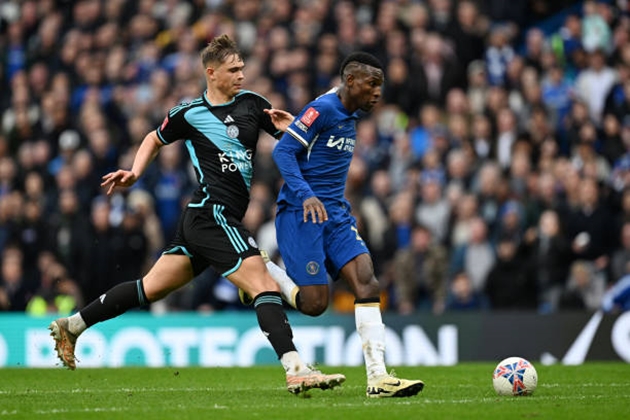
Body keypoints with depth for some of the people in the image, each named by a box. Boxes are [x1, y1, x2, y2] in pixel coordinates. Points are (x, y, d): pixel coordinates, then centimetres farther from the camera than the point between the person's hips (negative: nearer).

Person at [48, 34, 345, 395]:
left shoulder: (252, 103, 9)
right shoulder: (189, 114, -2)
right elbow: (156, 139, 16)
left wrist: (289, 125, -10)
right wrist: (135, 172, 4)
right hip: (212, 214, -7)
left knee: (151, 288, 14)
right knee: (265, 286, -18)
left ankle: (72, 325, 25)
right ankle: (296, 370, -25)